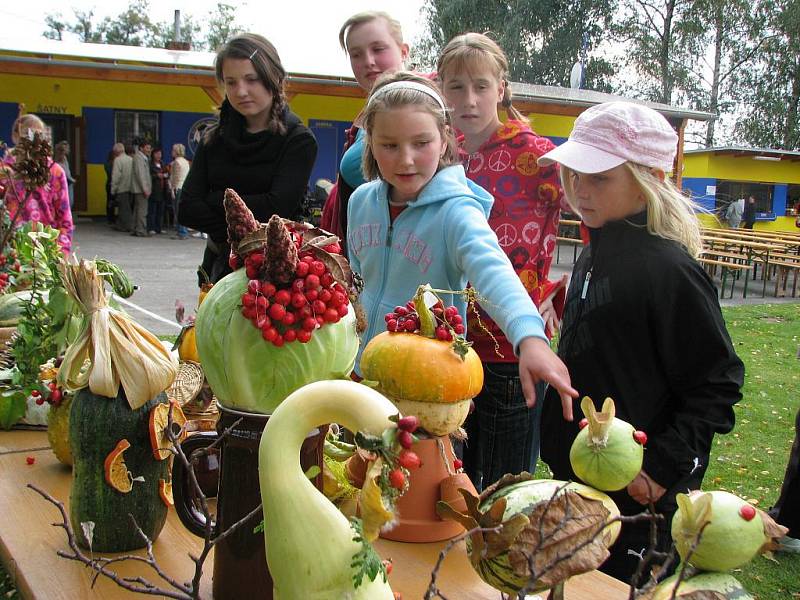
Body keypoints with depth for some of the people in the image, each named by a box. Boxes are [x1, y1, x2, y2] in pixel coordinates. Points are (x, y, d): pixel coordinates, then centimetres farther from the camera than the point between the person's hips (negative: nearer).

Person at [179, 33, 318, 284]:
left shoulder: (299, 140, -6)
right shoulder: (214, 139, 7)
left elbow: (277, 208, -17)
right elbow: (186, 209, -1)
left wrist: (216, 200, -6)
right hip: (219, 266, 4)